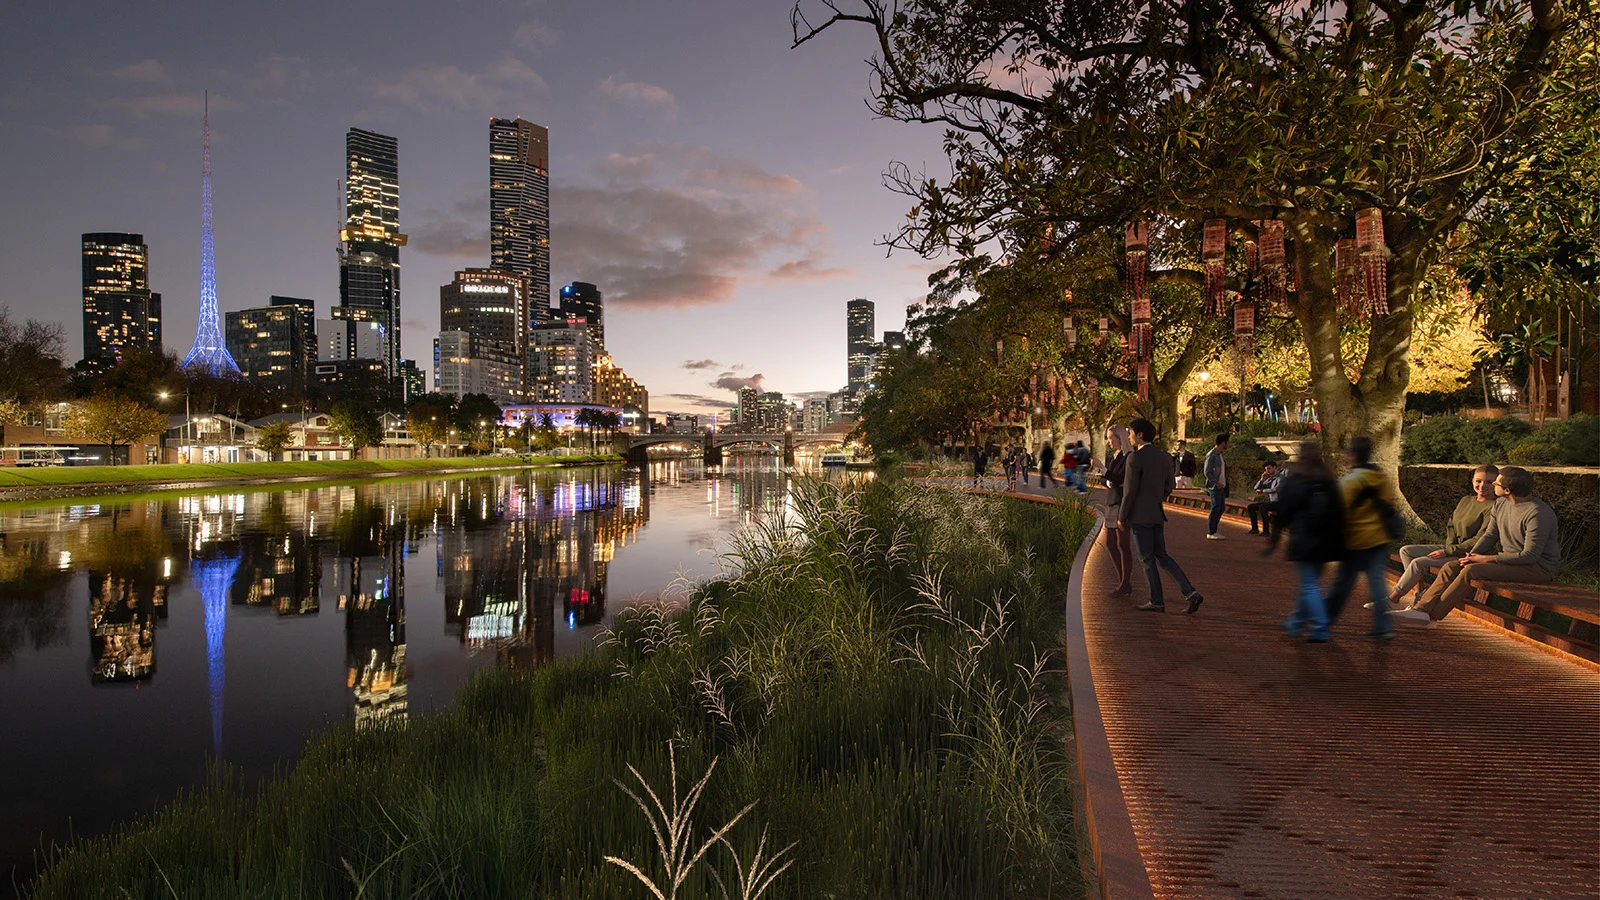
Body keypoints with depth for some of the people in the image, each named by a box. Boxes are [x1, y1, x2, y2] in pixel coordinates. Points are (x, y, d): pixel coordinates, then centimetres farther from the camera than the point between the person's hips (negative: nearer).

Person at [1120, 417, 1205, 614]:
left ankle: (1157, 601, 10)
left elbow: (1130, 490, -17)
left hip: (1140, 516, -7)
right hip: (1157, 515, 7)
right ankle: (1190, 592, 3)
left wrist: (1121, 517, -8)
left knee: (1147, 559, 3)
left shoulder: (1135, 458, -15)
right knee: (1162, 556, 14)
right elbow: (1168, 488, 13)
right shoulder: (1165, 457, 8)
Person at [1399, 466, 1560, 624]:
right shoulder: (1501, 504, 6)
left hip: (1538, 567, -8)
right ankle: (1422, 608, -24)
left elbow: (1530, 555, -22)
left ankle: (1432, 615, -25)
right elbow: (1490, 534, 11)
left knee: (1472, 570, -28)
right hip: (1508, 558, 8)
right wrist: (1473, 555, -7)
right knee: (1452, 567, -11)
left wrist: (1487, 559, -20)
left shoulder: (1538, 514, -21)